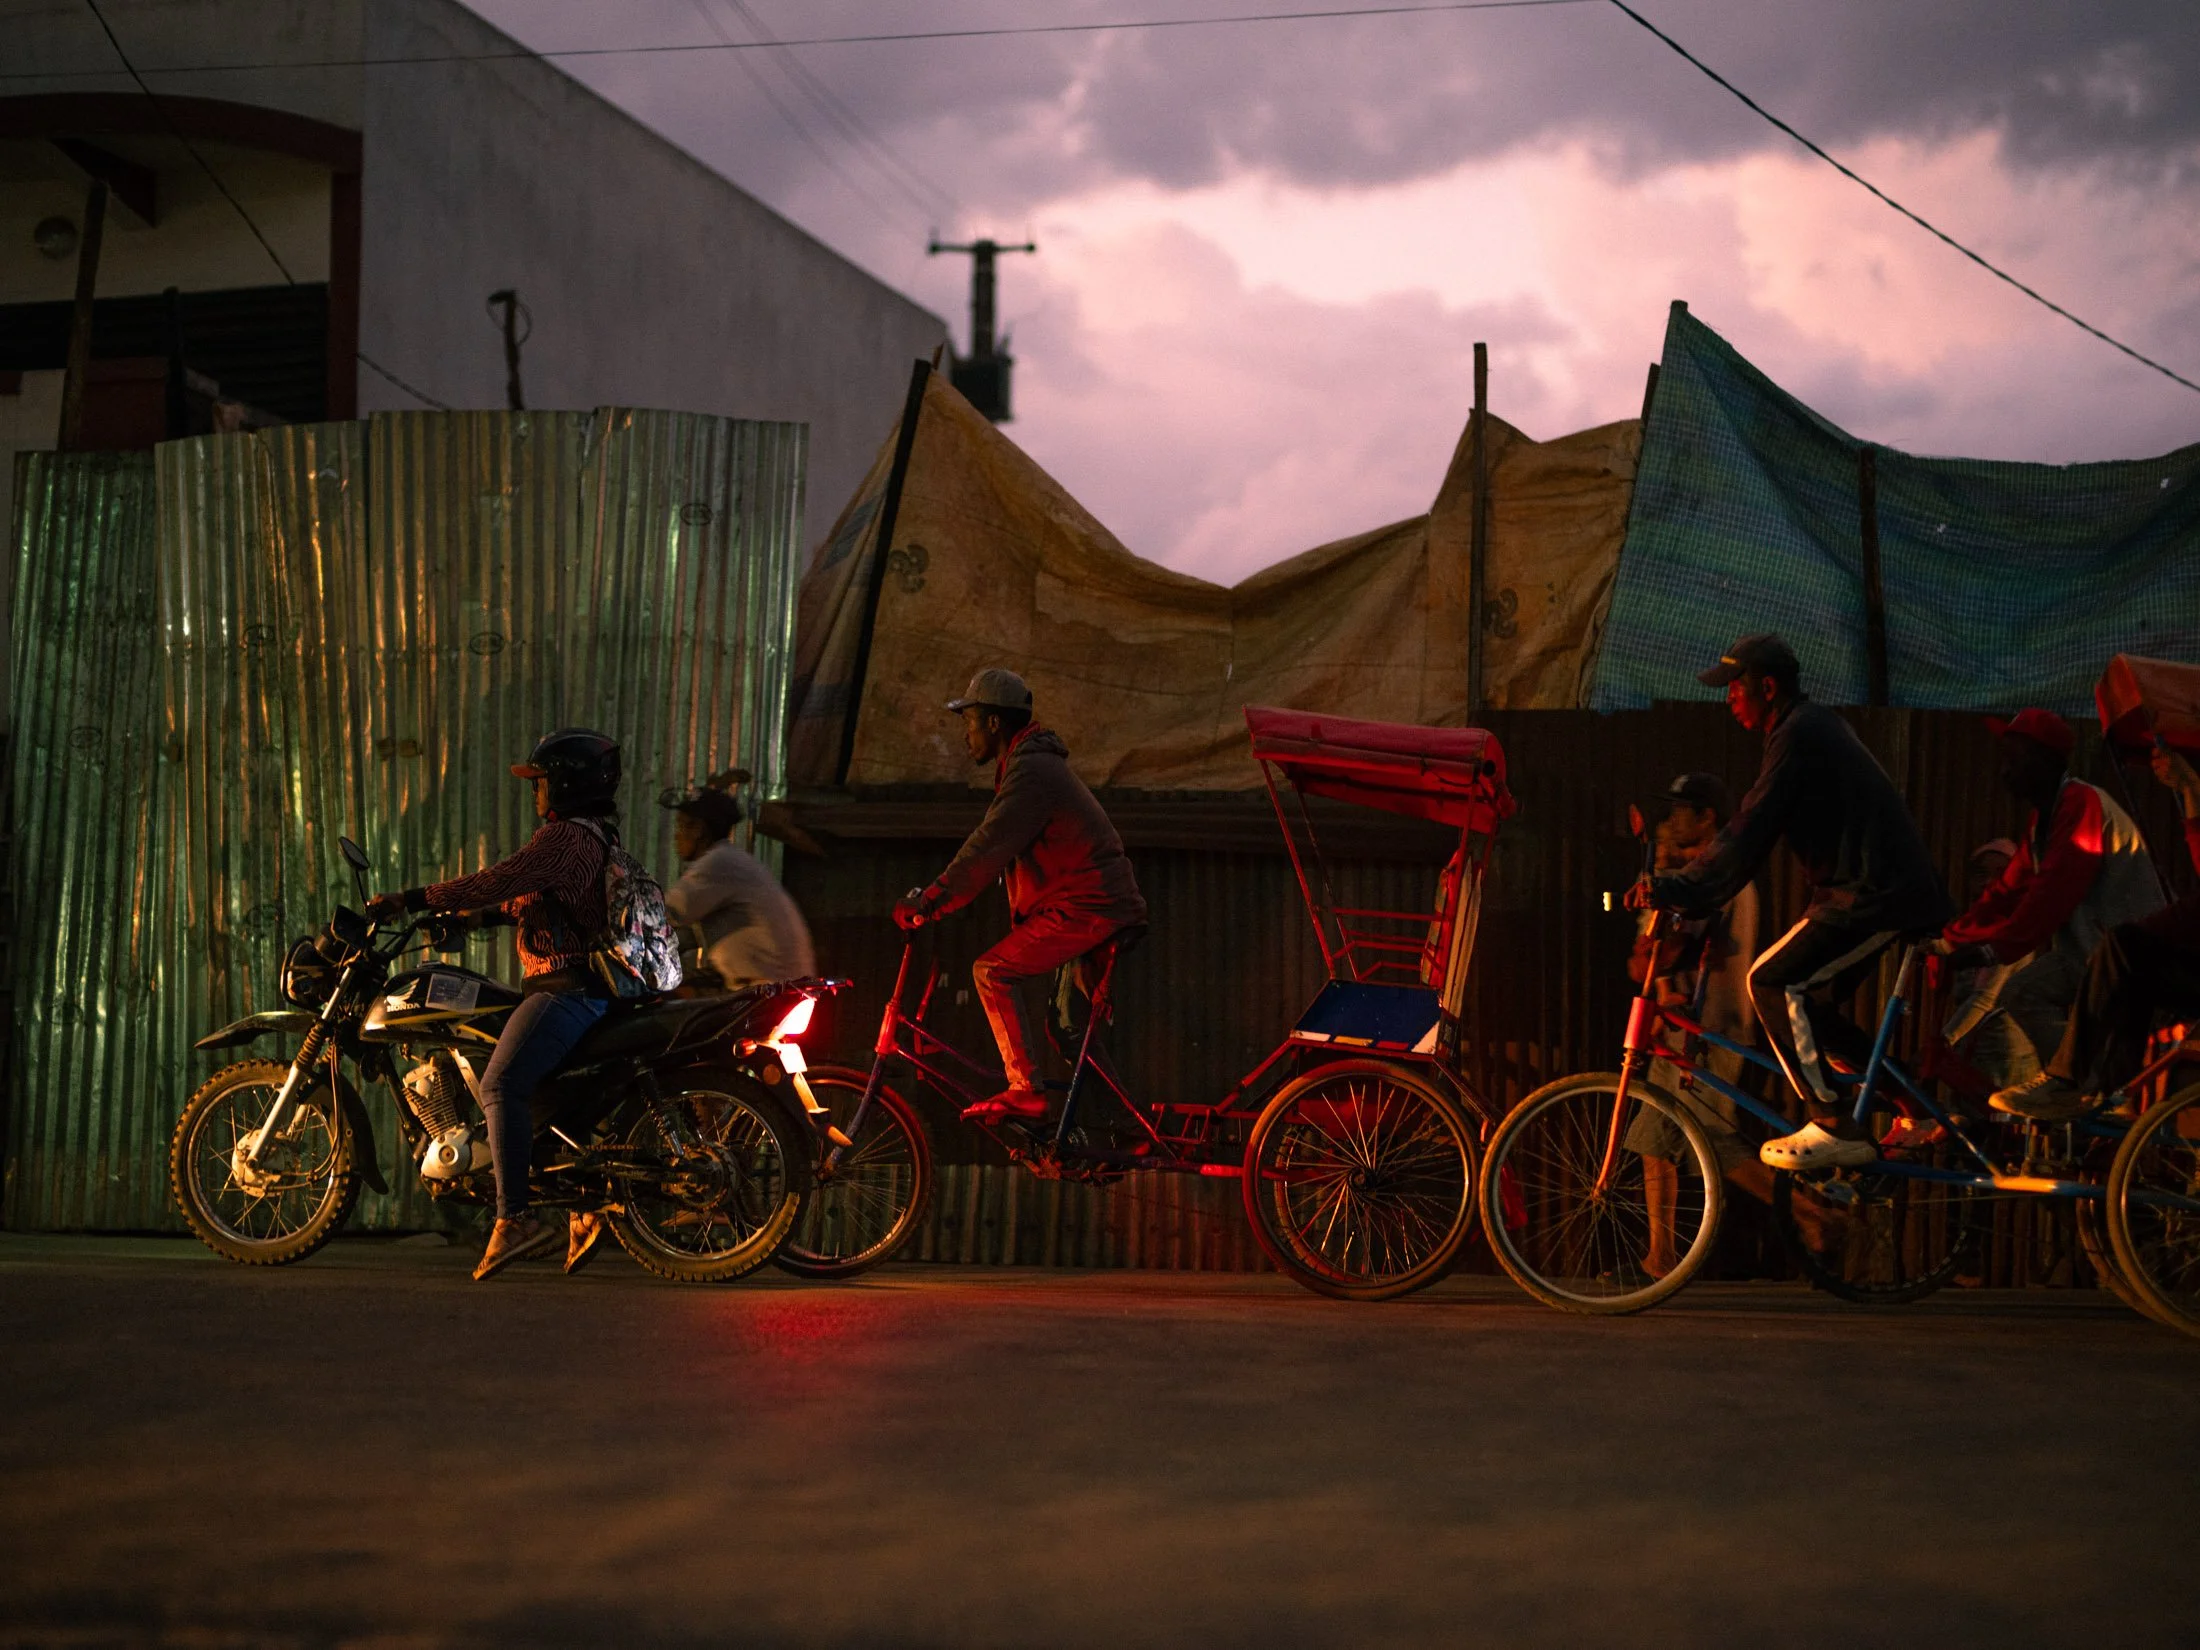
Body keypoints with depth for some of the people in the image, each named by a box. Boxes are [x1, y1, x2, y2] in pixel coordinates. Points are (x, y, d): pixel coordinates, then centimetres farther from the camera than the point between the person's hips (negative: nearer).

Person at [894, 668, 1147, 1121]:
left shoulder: (1030, 773, -16)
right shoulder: (1032, 764, 18)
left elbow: (985, 851, -23)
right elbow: (990, 849, 20)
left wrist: (929, 901, -19)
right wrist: (934, 897, 13)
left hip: (1085, 909, -11)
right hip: (1100, 904, 11)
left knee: (992, 972, -15)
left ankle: (1024, 1091, -18)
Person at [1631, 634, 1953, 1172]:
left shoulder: (1798, 737, -14)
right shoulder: (1815, 725, 18)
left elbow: (1749, 834, -21)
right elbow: (1753, 829, 22)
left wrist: (1677, 889, -21)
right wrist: (1683, 884, 17)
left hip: (1875, 895, -10)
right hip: (1886, 888, 10)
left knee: (1774, 983, -14)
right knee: (1807, 1005, 14)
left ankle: (1836, 1128, -13)